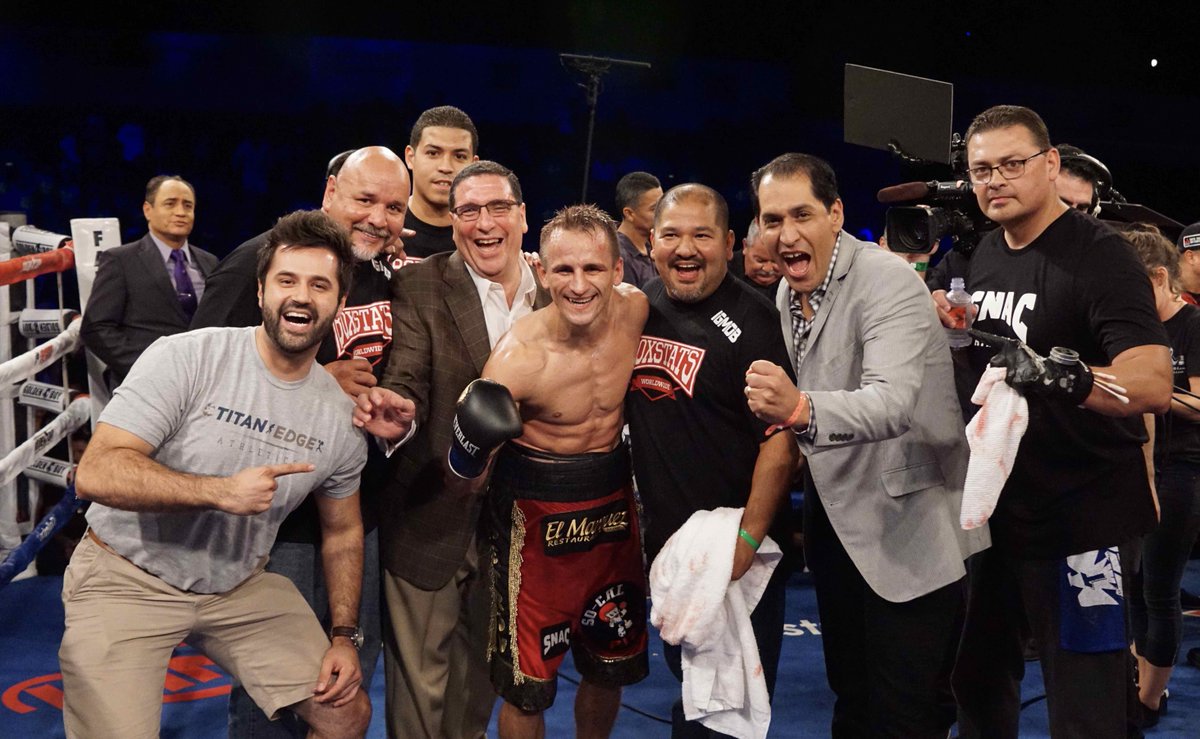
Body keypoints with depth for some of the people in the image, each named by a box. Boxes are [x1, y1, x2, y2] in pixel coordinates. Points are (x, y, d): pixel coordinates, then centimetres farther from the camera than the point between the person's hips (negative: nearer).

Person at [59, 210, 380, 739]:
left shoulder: (341, 416, -4)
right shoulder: (187, 357, -19)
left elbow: (342, 532, 9)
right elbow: (96, 473, -24)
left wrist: (344, 636, 1)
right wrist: (220, 491, -34)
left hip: (239, 586, 4)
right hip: (127, 580, -4)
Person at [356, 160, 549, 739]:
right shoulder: (418, 286, -11)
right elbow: (408, 383, -22)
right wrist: (394, 411, -43)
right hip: (432, 513, -4)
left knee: (481, 668, 23)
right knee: (420, 675, 7)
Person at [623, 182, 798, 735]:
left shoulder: (750, 322, -16)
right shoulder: (640, 309, 3)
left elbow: (780, 441, -18)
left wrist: (748, 540, -21)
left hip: (735, 550, -6)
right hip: (664, 540, 6)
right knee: (685, 678, 23)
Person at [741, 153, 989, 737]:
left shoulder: (888, 282, -20)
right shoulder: (787, 295, 5)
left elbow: (893, 403, -36)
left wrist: (800, 410, -51)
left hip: (910, 532, -7)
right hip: (836, 524, 8)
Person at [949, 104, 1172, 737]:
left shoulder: (1098, 255, -16)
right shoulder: (983, 255, 8)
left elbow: (1153, 385, -28)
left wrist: (1060, 374, -43)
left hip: (1081, 515, -7)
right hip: (992, 507, 8)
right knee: (979, 683, 20)